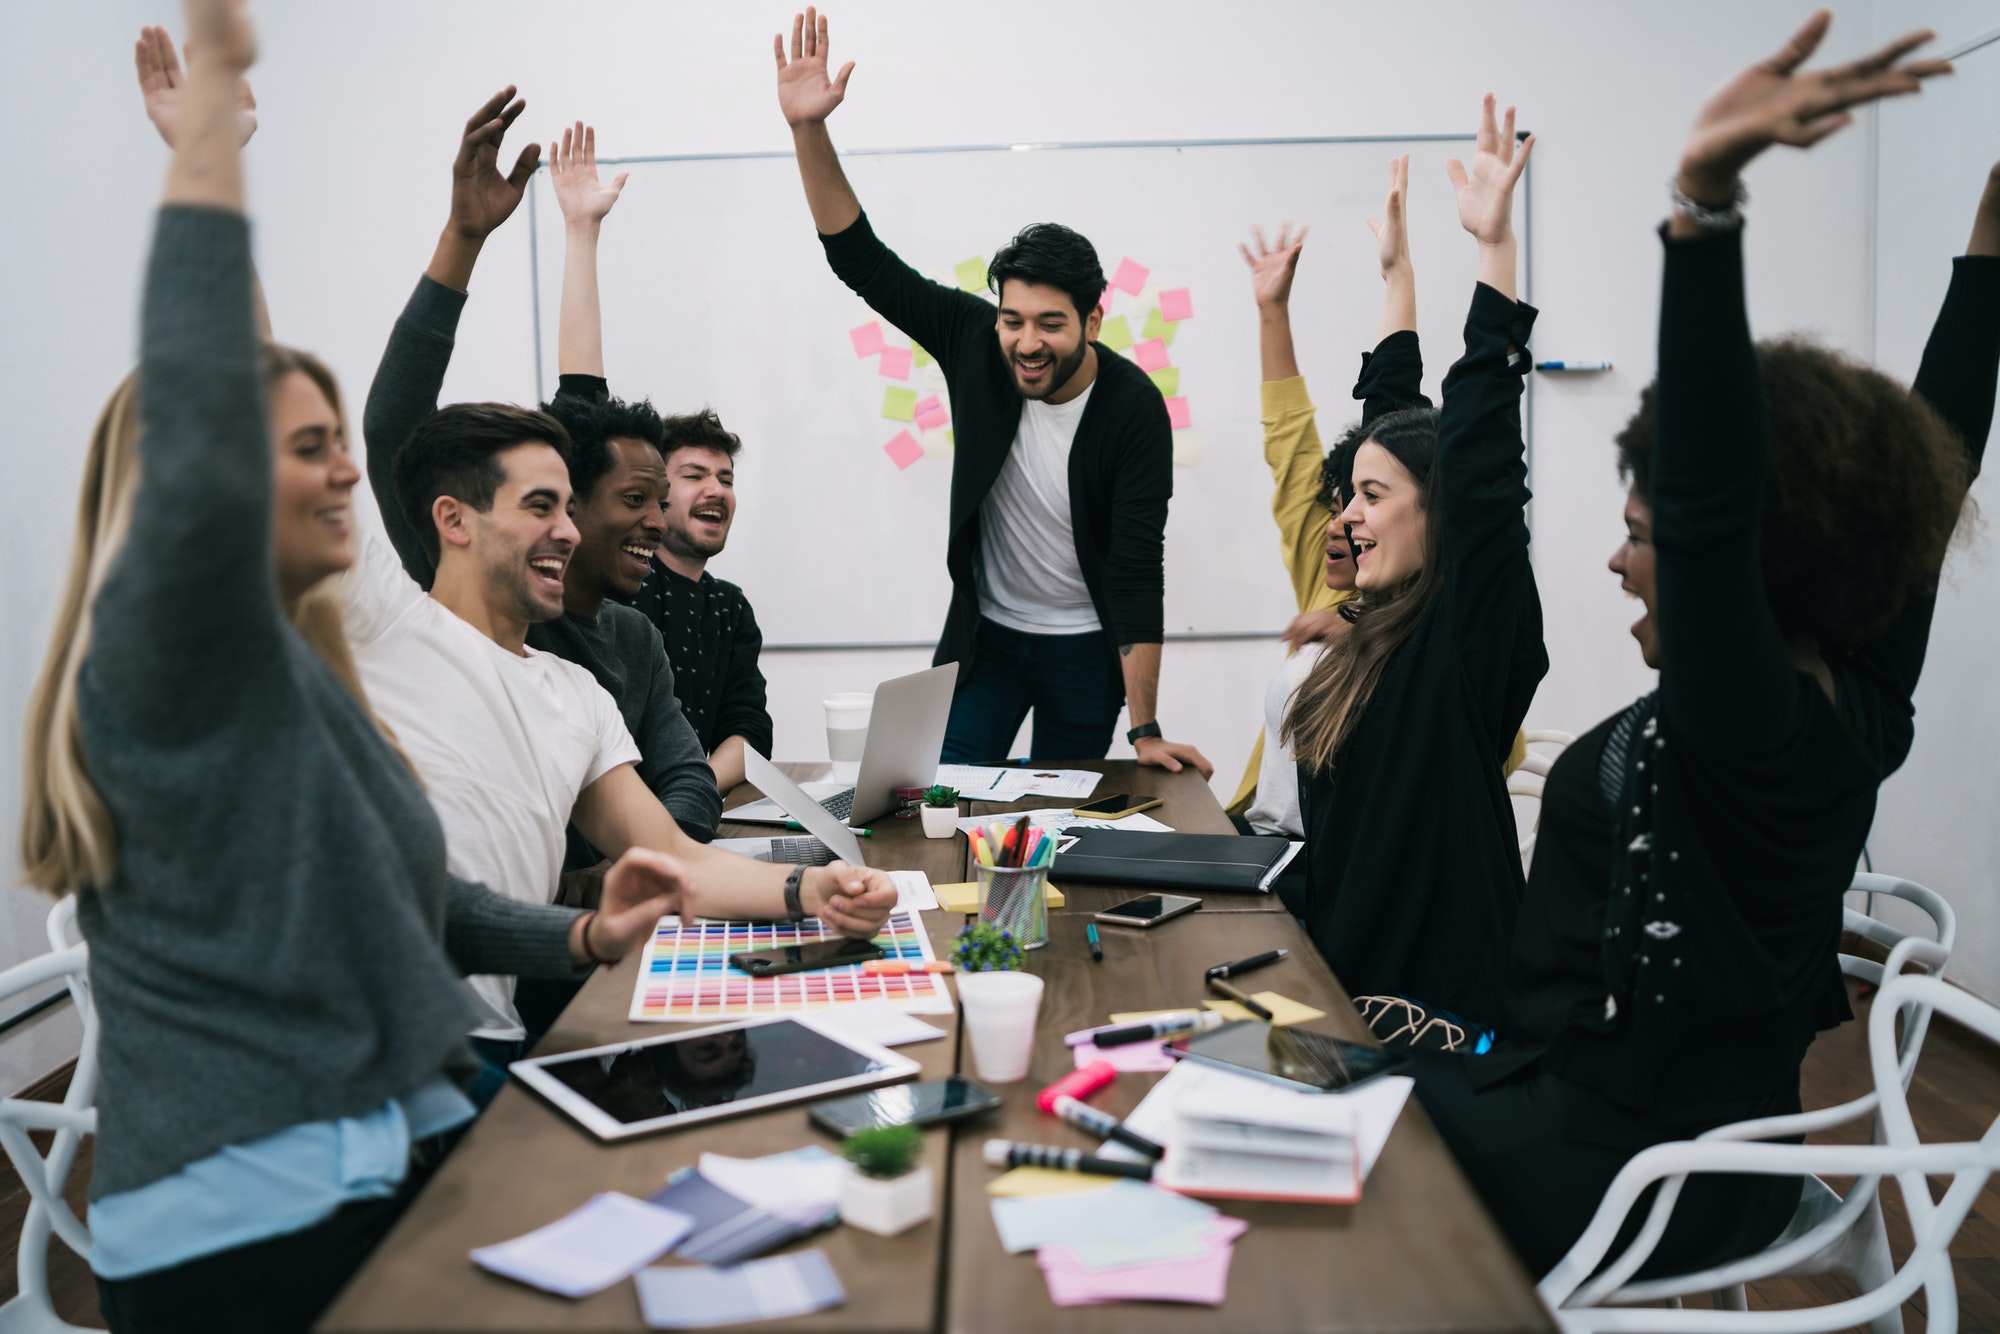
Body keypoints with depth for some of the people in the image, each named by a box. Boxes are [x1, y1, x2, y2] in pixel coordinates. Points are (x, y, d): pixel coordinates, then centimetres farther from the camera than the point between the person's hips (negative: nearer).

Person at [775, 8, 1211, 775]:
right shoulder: (975, 345, -14)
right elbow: (862, 262, -12)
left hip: (1087, 647, -2)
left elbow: (1138, 570, -23)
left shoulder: (1134, 407, -22)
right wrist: (809, 130, -25)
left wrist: (1146, 730, -23)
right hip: (985, 632, 2)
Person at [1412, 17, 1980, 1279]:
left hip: (1612, 1185, -8)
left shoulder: (1754, 729, -26)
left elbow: (1708, 498, -43)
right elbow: (1935, 459, 5)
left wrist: (1705, 203, -52)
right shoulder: (1859, 704, -3)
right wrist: (1989, 238, 5)